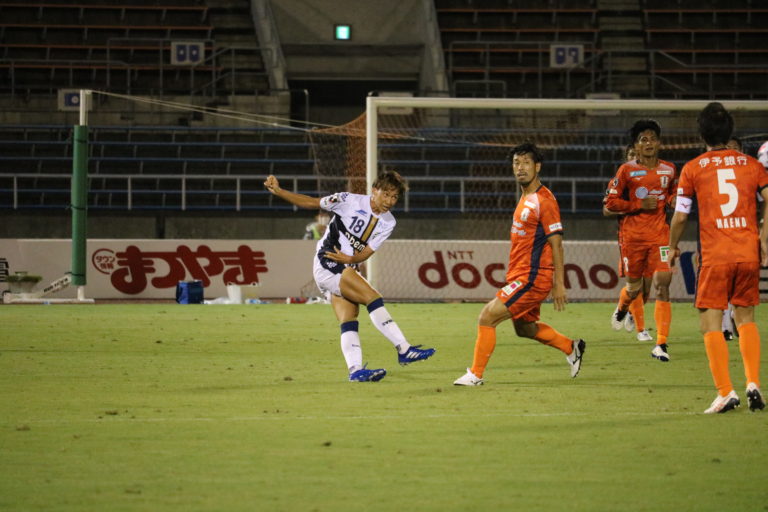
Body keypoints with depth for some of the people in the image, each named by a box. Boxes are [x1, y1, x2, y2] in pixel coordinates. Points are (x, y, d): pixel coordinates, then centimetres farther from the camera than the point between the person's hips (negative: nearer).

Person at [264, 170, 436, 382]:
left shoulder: (388, 223, 5)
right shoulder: (350, 201, -10)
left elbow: (367, 252, -2)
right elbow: (310, 202, -4)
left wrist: (351, 259, -22)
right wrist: (278, 191, -12)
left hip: (347, 270, 7)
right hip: (327, 264, -7)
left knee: (348, 323, -5)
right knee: (373, 298, -18)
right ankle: (404, 350, -20)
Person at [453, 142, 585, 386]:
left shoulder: (544, 200, -15)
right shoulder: (525, 198, 14)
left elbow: (556, 244, -17)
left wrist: (559, 284, -19)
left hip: (532, 279, -10)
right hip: (521, 276, 10)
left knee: (487, 316, -13)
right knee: (524, 327, 24)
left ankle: (475, 375, -5)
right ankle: (571, 348, 38)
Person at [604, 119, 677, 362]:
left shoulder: (669, 170, 8)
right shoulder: (627, 171, -3)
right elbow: (610, 201, -4)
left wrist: (672, 200, 5)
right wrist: (639, 205, -13)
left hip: (660, 234, 2)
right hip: (632, 236, -2)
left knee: (662, 285, -14)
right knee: (634, 287, 10)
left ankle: (661, 344, -14)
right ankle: (621, 310, 50)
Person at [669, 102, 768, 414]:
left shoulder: (693, 169, 2)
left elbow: (680, 215, 3)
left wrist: (673, 247, 18)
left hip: (714, 256, -3)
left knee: (710, 324, 1)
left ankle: (726, 392, -11)